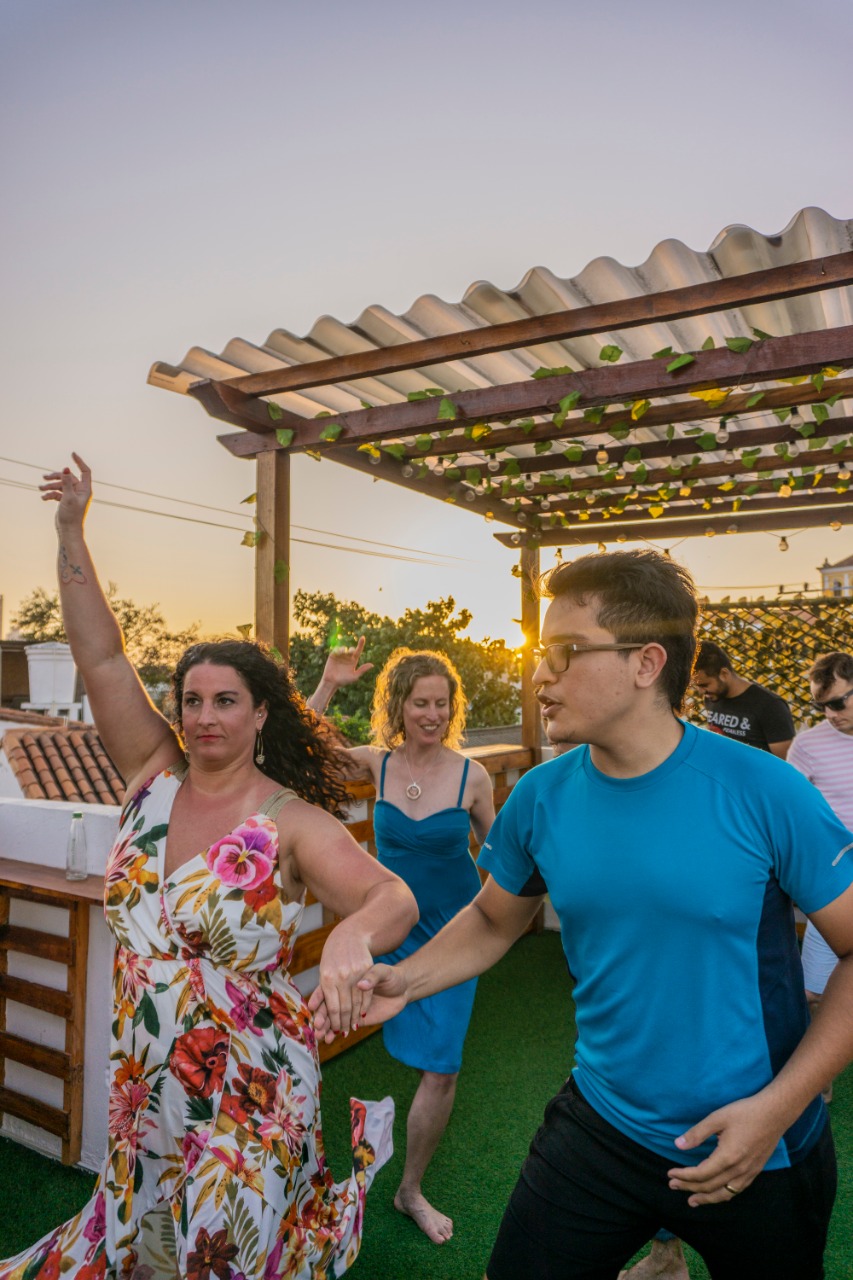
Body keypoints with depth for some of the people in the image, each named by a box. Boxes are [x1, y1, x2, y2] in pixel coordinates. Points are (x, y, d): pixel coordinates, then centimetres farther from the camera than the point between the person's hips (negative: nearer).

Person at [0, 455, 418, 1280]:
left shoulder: (291, 823, -19)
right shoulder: (154, 777, -6)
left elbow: (396, 900, -27)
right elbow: (100, 658, -9)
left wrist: (353, 935, -51)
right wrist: (71, 532, -12)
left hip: (244, 1094, -4)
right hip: (143, 1083, 5)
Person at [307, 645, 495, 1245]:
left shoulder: (471, 775, -14)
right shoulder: (377, 763, -10)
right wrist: (328, 686, -20)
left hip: (453, 933, -1)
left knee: (442, 1068, 4)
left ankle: (411, 1189, 31)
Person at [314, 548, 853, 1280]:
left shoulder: (765, 793, -20)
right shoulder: (541, 798, -10)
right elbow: (493, 920, 5)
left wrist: (779, 1106, -17)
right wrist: (407, 979, -11)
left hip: (762, 1153, -1)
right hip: (603, 1128, 2)